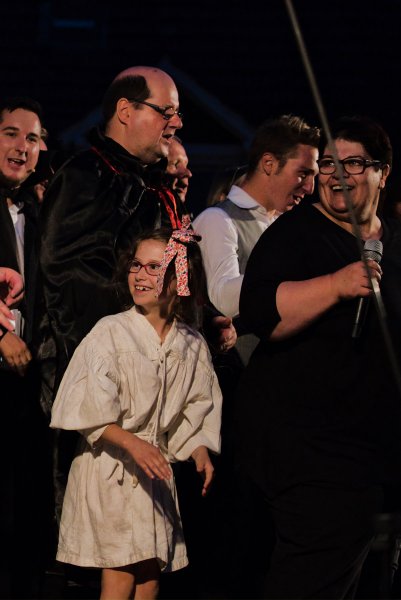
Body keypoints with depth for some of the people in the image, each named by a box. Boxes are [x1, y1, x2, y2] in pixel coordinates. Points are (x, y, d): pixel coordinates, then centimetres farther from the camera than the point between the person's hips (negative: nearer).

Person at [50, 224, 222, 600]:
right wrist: (132, 443, -24)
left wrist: (200, 452, -5)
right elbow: (92, 410, -12)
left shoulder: (192, 345, 7)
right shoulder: (110, 333, -6)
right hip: (110, 470, -4)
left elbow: (197, 409, 12)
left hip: (157, 472, 4)